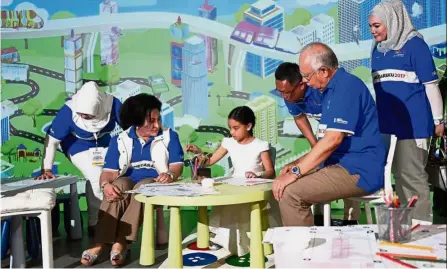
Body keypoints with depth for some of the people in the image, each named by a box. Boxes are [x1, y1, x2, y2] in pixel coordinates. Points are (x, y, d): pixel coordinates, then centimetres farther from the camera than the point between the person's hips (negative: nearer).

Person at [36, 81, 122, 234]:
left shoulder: (112, 104, -30)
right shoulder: (69, 111, -33)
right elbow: (51, 140, -24)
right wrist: (46, 169, -26)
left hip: (105, 146, 3)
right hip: (79, 148, -3)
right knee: (97, 178, -23)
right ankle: (95, 223, -3)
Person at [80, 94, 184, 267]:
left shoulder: (169, 136, 5)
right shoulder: (120, 140, 5)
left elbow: (177, 165, -4)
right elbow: (109, 172, -3)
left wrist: (170, 174, -29)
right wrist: (105, 184, -27)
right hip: (127, 183, 1)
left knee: (142, 188, -35)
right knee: (119, 185, -33)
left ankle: (120, 243, -38)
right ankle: (99, 244, -37)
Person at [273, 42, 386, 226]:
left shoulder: (347, 86, -15)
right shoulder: (333, 88, 17)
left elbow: (333, 139, -23)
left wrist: (295, 172, -20)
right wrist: (298, 165, 9)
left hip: (358, 172, -10)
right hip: (344, 165, 10)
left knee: (289, 193, -23)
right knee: (281, 186, 9)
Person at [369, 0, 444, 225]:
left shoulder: (414, 44, -6)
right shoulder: (378, 49, 11)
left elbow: (431, 84, -6)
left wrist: (438, 120, -7)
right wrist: (377, 117, 18)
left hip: (413, 122, -6)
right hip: (388, 122, 6)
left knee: (413, 174, -4)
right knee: (399, 173, 13)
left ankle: (422, 222, 8)